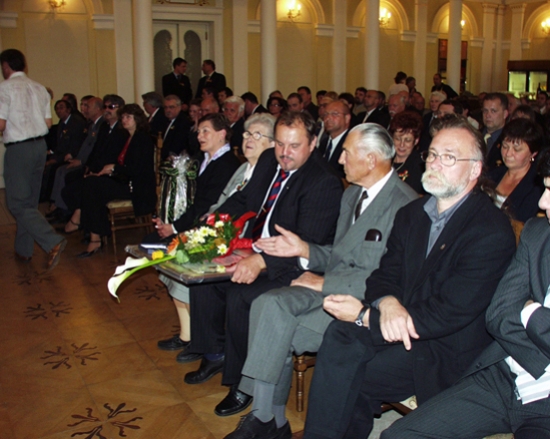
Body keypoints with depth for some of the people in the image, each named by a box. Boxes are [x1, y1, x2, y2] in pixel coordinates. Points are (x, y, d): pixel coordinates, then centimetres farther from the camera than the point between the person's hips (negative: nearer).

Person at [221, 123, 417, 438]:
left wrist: (324, 283, -15)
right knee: (268, 304, -18)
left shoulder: (404, 205, -16)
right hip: (330, 286, 8)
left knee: (278, 336, -20)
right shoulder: (352, 194, 14)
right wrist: (304, 249, 1)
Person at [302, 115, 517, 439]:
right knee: (340, 336, -20)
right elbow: (385, 273, 7)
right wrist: (387, 303, -19)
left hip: (448, 354, -6)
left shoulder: (492, 232, -17)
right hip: (403, 330, 7)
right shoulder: (412, 214, 7)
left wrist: (366, 316, -18)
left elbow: (448, 314, -21)